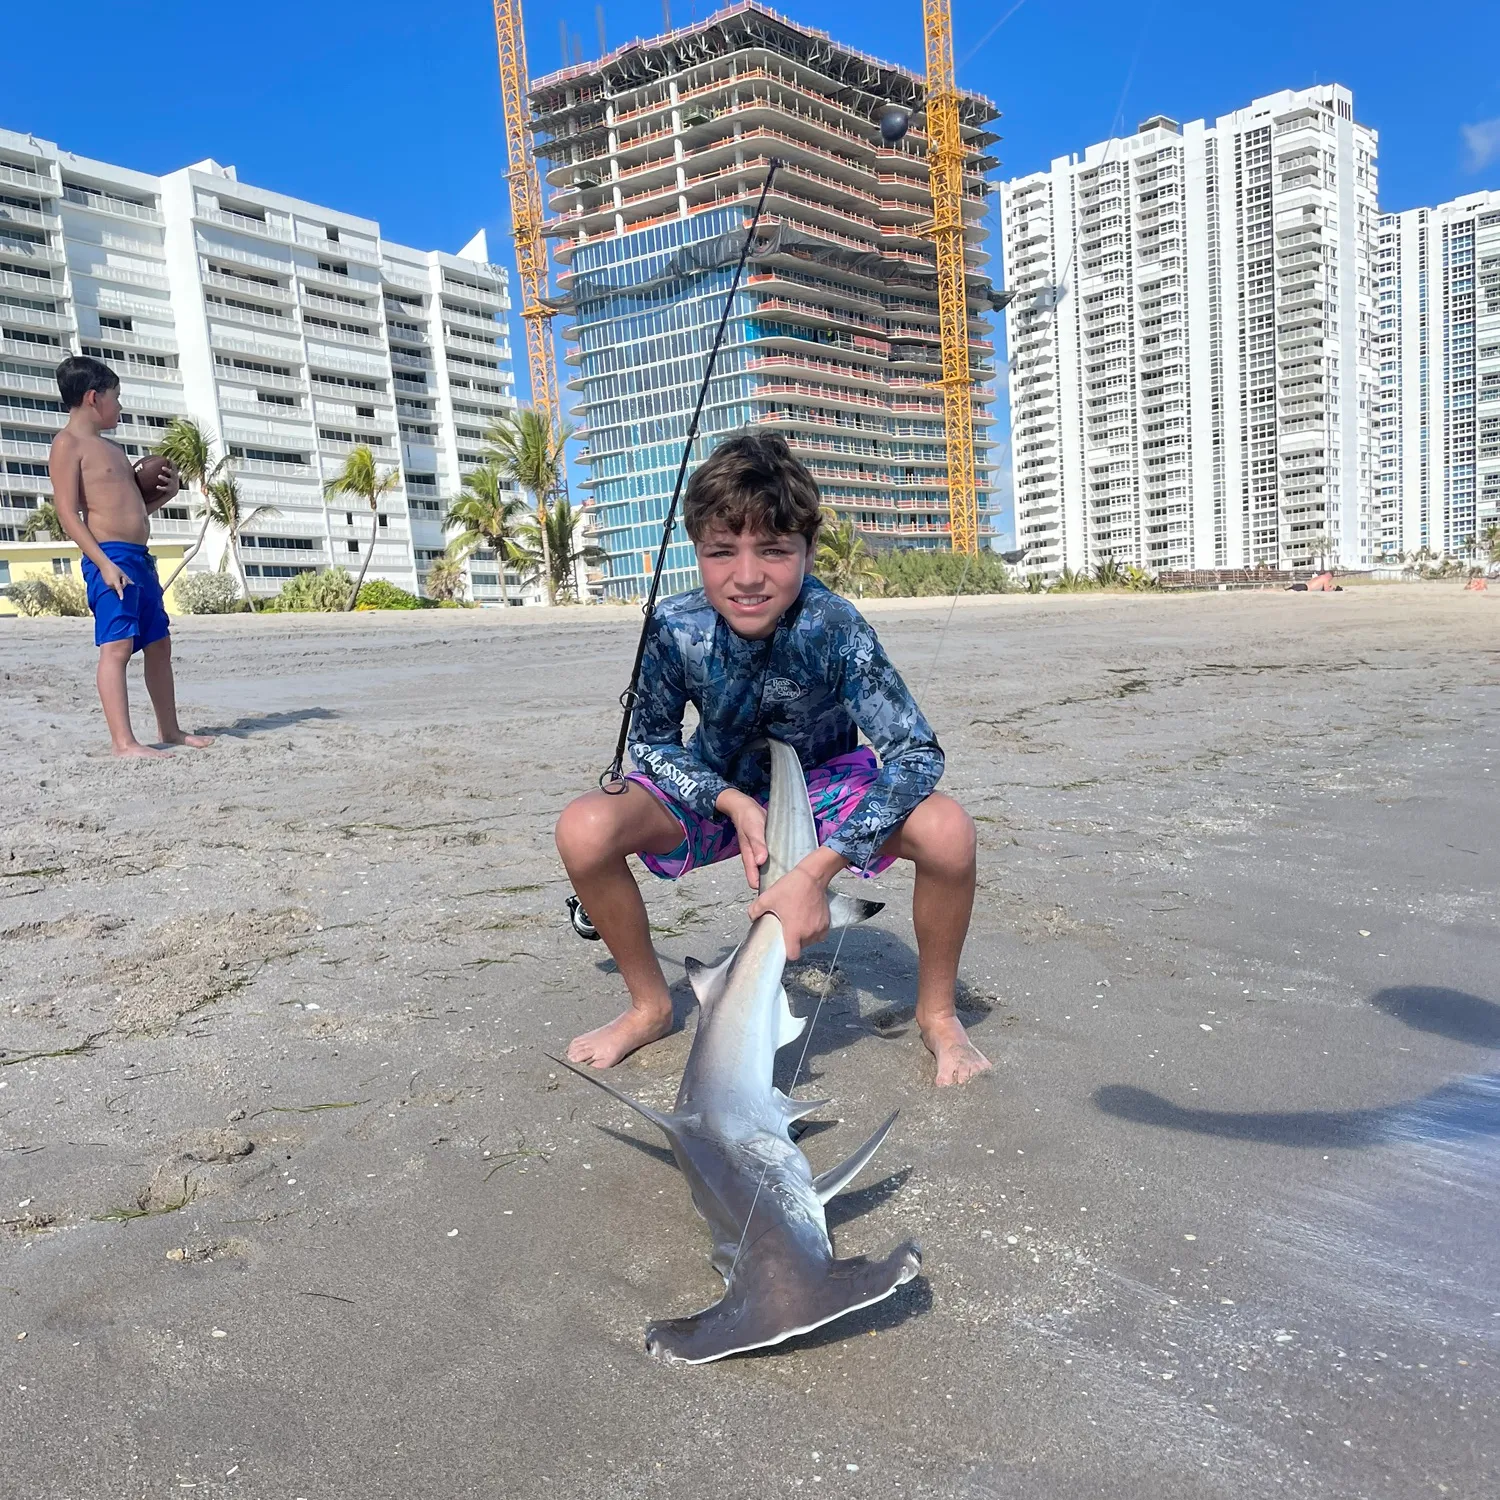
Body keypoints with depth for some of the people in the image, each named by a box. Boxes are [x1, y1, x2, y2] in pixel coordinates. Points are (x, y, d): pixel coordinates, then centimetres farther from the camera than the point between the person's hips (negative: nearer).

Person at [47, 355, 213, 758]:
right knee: (117, 646, -15)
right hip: (110, 558, -10)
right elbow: (68, 513, -14)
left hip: (140, 558, 10)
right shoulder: (68, 444, -5)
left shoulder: (112, 448, 23)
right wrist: (104, 563, -23)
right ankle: (123, 742, -19)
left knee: (159, 644, 13)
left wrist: (166, 492, 13)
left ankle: (170, 730, 22)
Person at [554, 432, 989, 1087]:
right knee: (583, 828, -24)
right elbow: (650, 743, -9)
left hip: (825, 787, -1)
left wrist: (815, 871, -41)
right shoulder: (676, 629, -24)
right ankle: (650, 1007, 3)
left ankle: (937, 1013, -1)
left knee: (947, 830, -31)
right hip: (719, 790, 2)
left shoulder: (835, 627, -31)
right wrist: (735, 803, -27)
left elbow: (917, 754, -33)